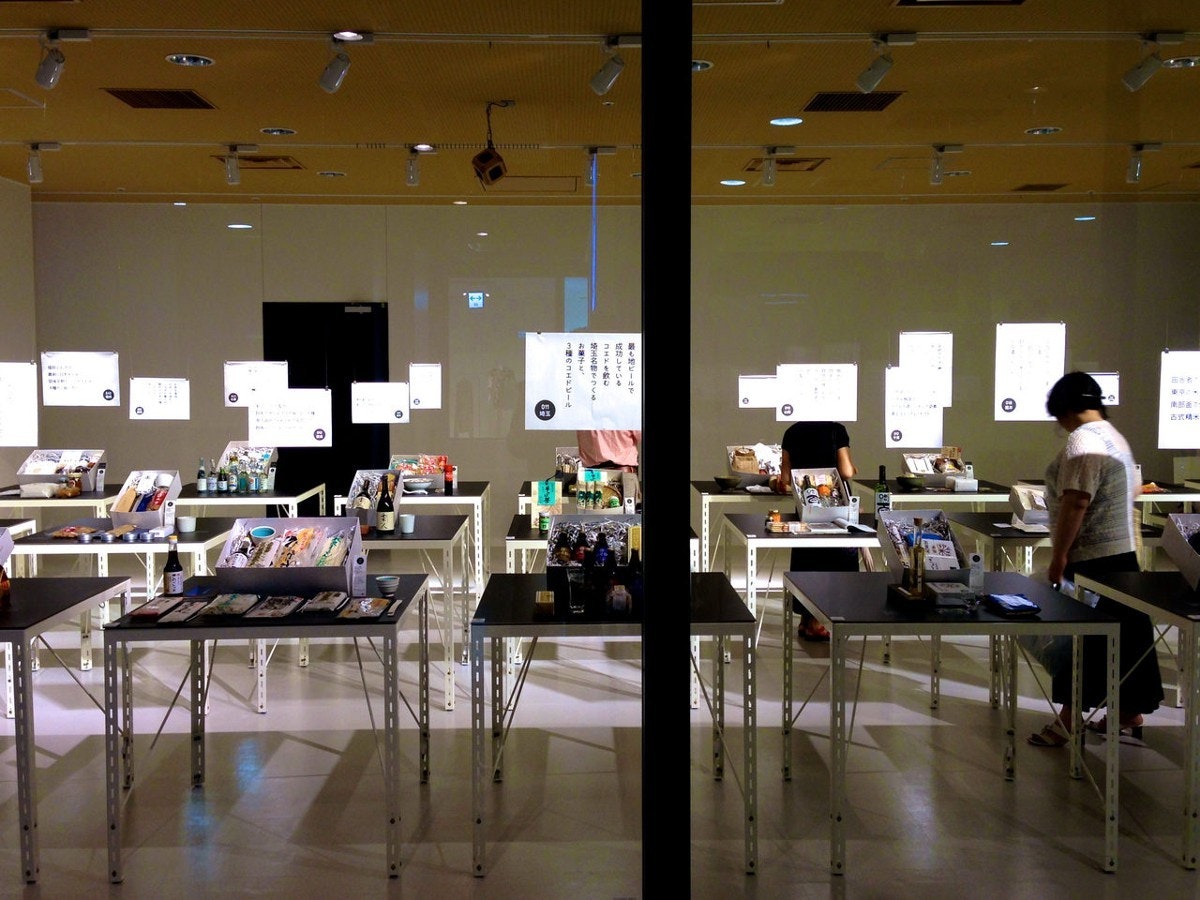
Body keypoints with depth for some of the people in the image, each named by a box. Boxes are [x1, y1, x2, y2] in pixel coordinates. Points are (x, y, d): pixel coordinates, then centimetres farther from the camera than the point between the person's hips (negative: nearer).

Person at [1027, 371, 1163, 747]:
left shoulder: (1082, 440, -16)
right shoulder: (1115, 437, 16)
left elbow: (1075, 503, -23)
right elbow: (1132, 490, 21)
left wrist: (1058, 557, -19)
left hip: (1092, 559, -9)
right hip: (1124, 551, 10)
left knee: (1082, 639, -5)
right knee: (1126, 632, 13)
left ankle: (1069, 721, 0)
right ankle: (1130, 711, 21)